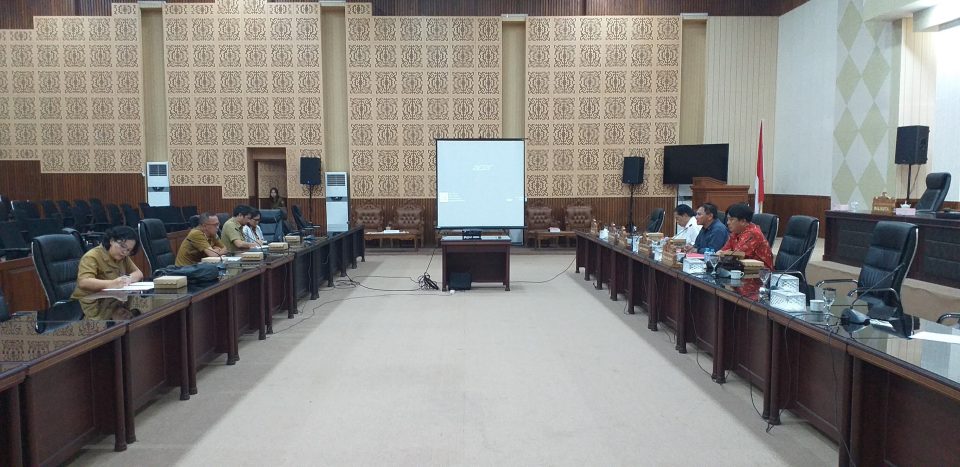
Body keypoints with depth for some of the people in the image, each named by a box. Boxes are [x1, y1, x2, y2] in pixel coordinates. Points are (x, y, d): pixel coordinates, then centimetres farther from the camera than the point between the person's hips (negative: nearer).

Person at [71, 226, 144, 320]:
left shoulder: (123, 257, 12)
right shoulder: (92, 257, -11)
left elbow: (139, 274, 9)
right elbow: (83, 283, -25)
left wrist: (128, 279, -14)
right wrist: (112, 283, -39)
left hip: (116, 303, 7)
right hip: (94, 307, -7)